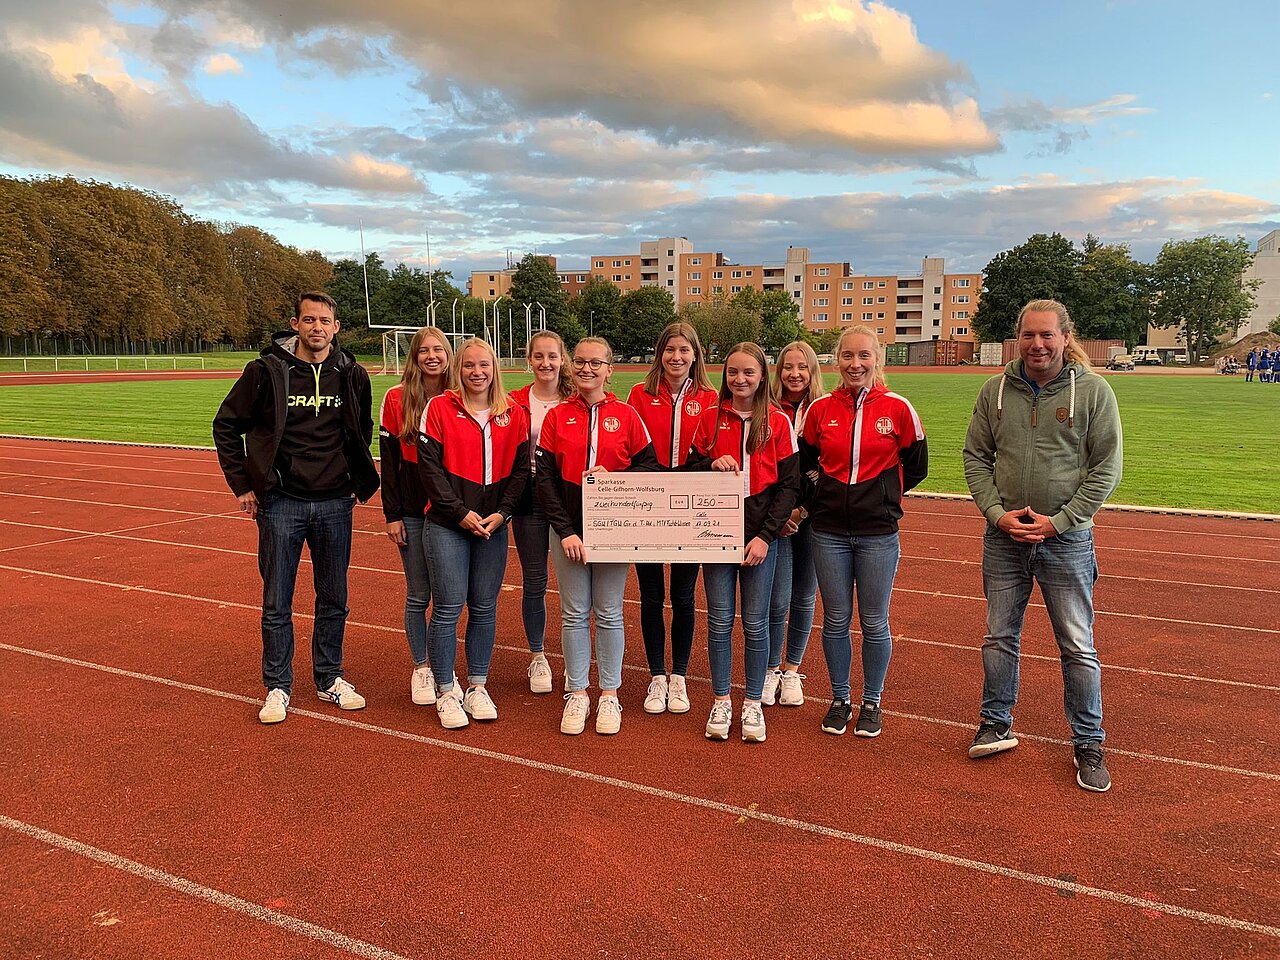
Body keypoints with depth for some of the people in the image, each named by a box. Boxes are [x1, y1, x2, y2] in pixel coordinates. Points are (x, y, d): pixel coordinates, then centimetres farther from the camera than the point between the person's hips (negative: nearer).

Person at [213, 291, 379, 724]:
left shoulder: (352, 376, 2)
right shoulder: (266, 371, -6)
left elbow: (363, 432, 18)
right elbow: (226, 425, 4)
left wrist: (360, 483, 12)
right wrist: (242, 485, 1)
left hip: (335, 505, 2)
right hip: (281, 503, -2)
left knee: (334, 600, 11)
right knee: (277, 604, 5)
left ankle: (329, 679, 27)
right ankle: (277, 687, 20)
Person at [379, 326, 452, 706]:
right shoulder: (397, 399, -1)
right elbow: (389, 460, 0)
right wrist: (391, 514, -4)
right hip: (412, 513, -1)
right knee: (418, 595, 7)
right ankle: (421, 668, 23)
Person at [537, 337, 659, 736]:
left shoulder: (626, 414, 2)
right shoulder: (557, 416, 3)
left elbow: (649, 464, 4)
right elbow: (544, 477, -1)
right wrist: (565, 530, -9)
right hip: (568, 528, 1)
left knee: (609, 613, 6)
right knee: (574, 613, 7)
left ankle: (609, 695, 19)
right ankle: (577, 694, 19)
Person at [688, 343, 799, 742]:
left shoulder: (778, 422, 0)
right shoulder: (711, 418, 5)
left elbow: (789, 484, -2)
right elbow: (692, 467, 11)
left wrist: (765, 535, -10)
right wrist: (713, 464, -12)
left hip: (760, 536, -1)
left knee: (756, 623, 5)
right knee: (720, 621, 5)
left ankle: (753, 704, 19)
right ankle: (721, 701, 19)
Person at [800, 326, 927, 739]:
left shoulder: (898, 409, -4)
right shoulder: (820, 409, 1)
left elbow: (915, 467, 7)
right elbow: (802, 463, 13)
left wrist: (882, 494, 6)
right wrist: (814, 501, 4)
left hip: (878, 532, -1)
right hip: (829, 531, 2)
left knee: (874, 623, 8)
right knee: (835, 621, 11)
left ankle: (872, 703, 26)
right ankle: (840, 700, 27)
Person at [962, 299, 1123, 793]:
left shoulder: (1093, 390, -5)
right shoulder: (996, 390, 2)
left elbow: (1106, 468, -5)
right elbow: (975, 457, 5)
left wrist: (1058, 521, -12)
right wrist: (998, 513, -8)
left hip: (1067, 538, -2)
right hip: (1003, 536, 3)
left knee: (1078, 647, 5)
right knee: (1000, 636, 13)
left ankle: (1088, 744, 21)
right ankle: (997, 726, 29)